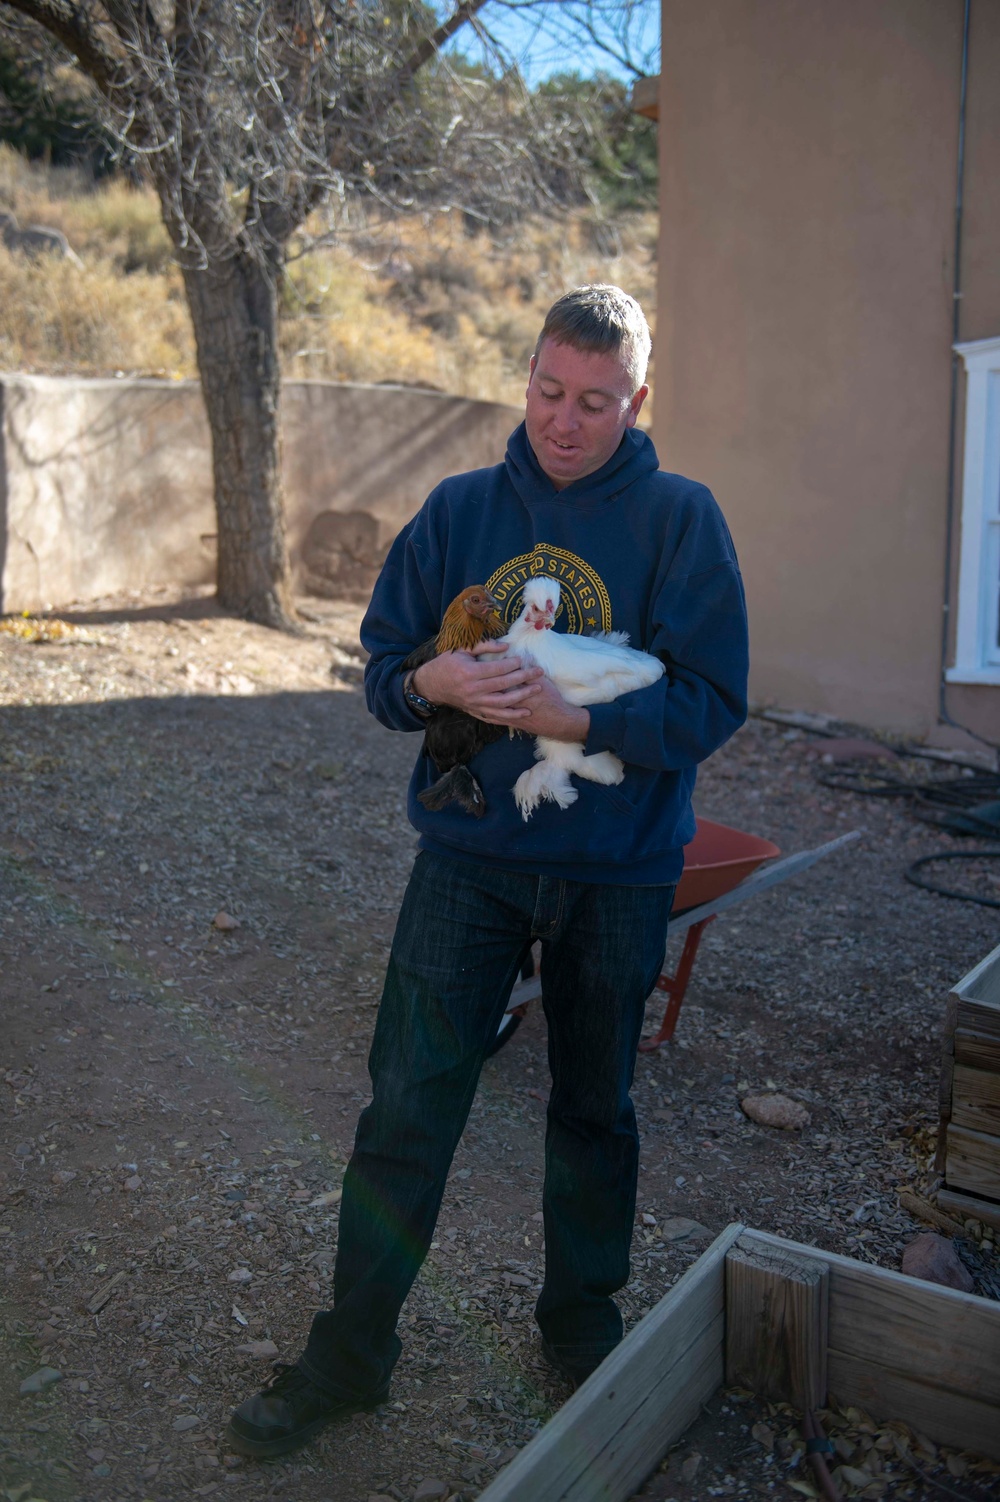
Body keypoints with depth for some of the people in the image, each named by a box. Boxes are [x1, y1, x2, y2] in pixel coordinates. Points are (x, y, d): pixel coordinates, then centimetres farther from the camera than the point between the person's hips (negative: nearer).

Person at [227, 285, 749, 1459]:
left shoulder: (679, 518, -5)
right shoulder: (460, 509, 3)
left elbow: (710, 703, -12)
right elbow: (380, 667, 3)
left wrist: (569, 714, -25)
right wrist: (436, 682, -19)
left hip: (617, 869, -1)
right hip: (469, 851, 1)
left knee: (595, 1108, 15)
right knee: (406, 1105, 2)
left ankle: (582, 1320, 38)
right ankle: (350, 1351, 20)